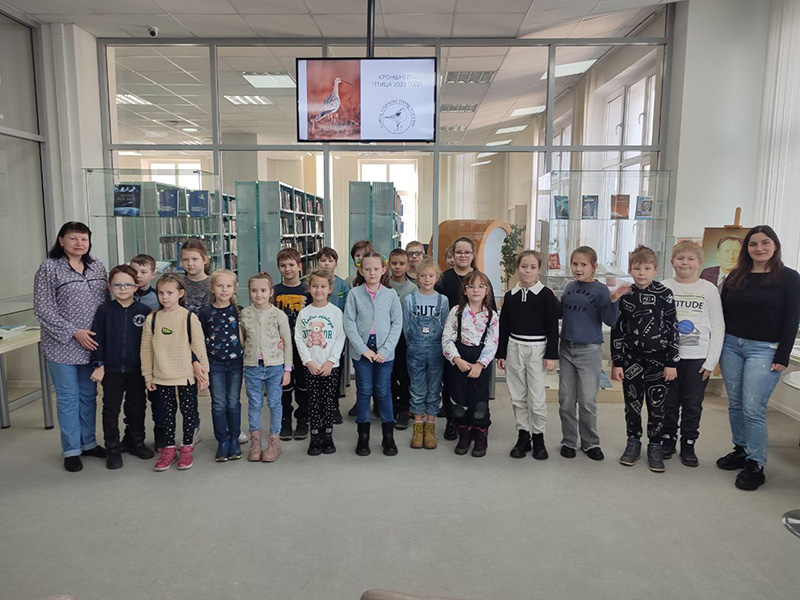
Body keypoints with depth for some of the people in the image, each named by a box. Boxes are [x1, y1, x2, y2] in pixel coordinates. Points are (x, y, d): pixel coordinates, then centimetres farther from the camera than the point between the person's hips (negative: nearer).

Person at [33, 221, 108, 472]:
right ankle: (71, 450, 18)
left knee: (89, 395, 14)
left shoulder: (97, 267, 6)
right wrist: (74, 332, -15)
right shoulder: (49, 268, -8)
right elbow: (43, 310, -11)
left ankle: (88, 442, 29)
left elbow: (105, 303, 12)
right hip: (62, 346, -4)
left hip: (91, 345, 4)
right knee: (68, 398, 5)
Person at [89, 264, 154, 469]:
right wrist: (98, 365, -5)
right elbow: (98, 339, -1)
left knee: (137, 407, 13)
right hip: (111, 369, 0)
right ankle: (113, 449, 18)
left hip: (136, 369, 1)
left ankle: (135, 442, 29)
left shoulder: (144, 311, -4)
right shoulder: (104, 310, -3)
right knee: (111, 409, 7)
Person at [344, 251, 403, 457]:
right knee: (363, 391, 7)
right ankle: (363, 436, 19)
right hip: (362, 350, 0)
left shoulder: (391, 294, 1)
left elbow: (397, 323, -1)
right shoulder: (354, 293, -1)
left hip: (384, 351, 0)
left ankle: (388, 436, 18)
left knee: (384, 392, 6)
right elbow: (349, 323, -4)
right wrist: (363, 349, -11)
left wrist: (385, 350, -9)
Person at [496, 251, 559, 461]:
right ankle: (523, 436, 22)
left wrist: (551, 355, -8)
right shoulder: (511, 295, 5)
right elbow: (504, 326, 8)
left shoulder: (546, 294, -5)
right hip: (514, 348, 4)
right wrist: (501, 353, 7)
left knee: (537, 397, 0)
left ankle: (538, 437, 17)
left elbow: (552, 327, -5)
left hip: (537, 349, -3)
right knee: (518, 397, 10)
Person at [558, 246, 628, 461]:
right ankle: (568, 441, 23)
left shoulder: (600, 289, -8)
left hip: (589, 351, -5)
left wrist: (613, 300, -28)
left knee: (588, 402, 4)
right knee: (566, 400, 10)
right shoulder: (569, 287, 7)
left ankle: (590, 442, 21)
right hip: (566, 349, 5)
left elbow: (610, 321, -14)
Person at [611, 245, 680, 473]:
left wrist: (672, 363, -6)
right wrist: (617, 363, 0)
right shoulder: (624, 296, 1)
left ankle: (655, 446, 21)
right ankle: (633, 443, 26)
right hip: (631, 360, 2)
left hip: (658, 360, -1)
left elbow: (672, 329, -3)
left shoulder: (664, 294, -4)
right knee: (632, 404, 10)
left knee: (657, 405, 6)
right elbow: (617, 331, 3)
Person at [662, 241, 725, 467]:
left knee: (692, 405, 7)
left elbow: (718, 327, 1)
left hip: (698, 358, 0)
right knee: (668, 402, 9)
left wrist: (711, 361, -4)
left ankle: (688, 445, 21)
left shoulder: (709, 289, 0)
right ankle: (668, 440, 25)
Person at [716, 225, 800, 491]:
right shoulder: (735, 276, 8)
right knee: (735, 405, 11)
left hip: (763, 349, -4)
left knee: (753, 409, -7)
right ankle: (741, 451, 26)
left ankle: (755, 466, 3)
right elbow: (722, 313, 10)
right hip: (731, 346, 4)